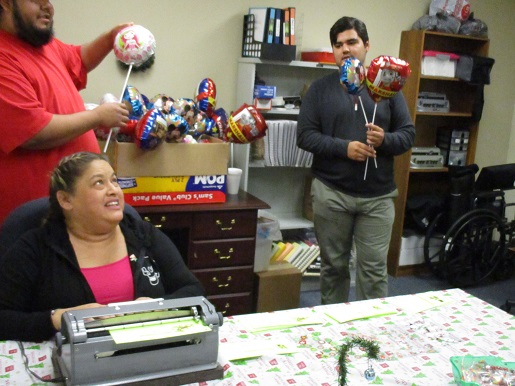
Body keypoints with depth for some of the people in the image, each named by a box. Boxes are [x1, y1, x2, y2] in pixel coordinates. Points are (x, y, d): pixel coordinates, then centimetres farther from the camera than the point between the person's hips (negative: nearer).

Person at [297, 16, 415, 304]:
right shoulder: (320, 88, 4)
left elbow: (408, 134, 7)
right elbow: (305, 135, -3)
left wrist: (385, 140, -16)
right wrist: (344, 148, -16)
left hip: (378, 196, 1)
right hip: (331, 193, 0)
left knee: (375, 269, 3)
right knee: (334, 266, 12)